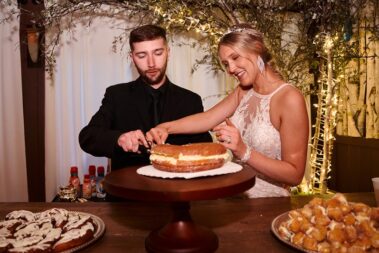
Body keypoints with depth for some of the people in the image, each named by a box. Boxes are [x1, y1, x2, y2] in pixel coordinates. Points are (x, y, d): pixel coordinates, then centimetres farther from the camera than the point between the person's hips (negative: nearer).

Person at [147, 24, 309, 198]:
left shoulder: (289, 99, -15)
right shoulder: (243, 92, 9)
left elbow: (295, 175, -15)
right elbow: (207, 119, 1)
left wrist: (244, 151, -26)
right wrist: (166, 127, -14)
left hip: (267, 204, -5)